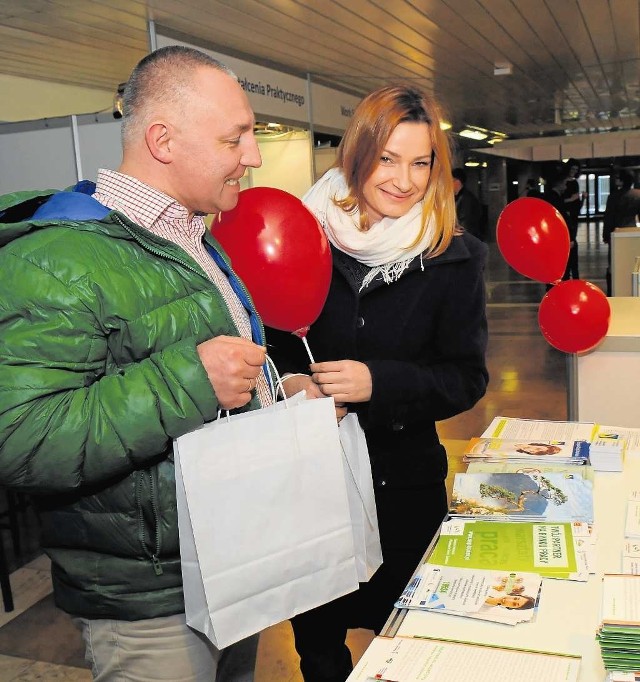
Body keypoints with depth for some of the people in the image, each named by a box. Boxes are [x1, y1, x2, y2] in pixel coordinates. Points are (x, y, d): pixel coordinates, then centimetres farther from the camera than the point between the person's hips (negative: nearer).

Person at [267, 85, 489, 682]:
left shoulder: (453, 256, -6)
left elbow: (467, 377, -7)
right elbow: (269, 343, 2)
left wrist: (378, 383, -23)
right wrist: (288, 382, -19)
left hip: (405, 476, 0)